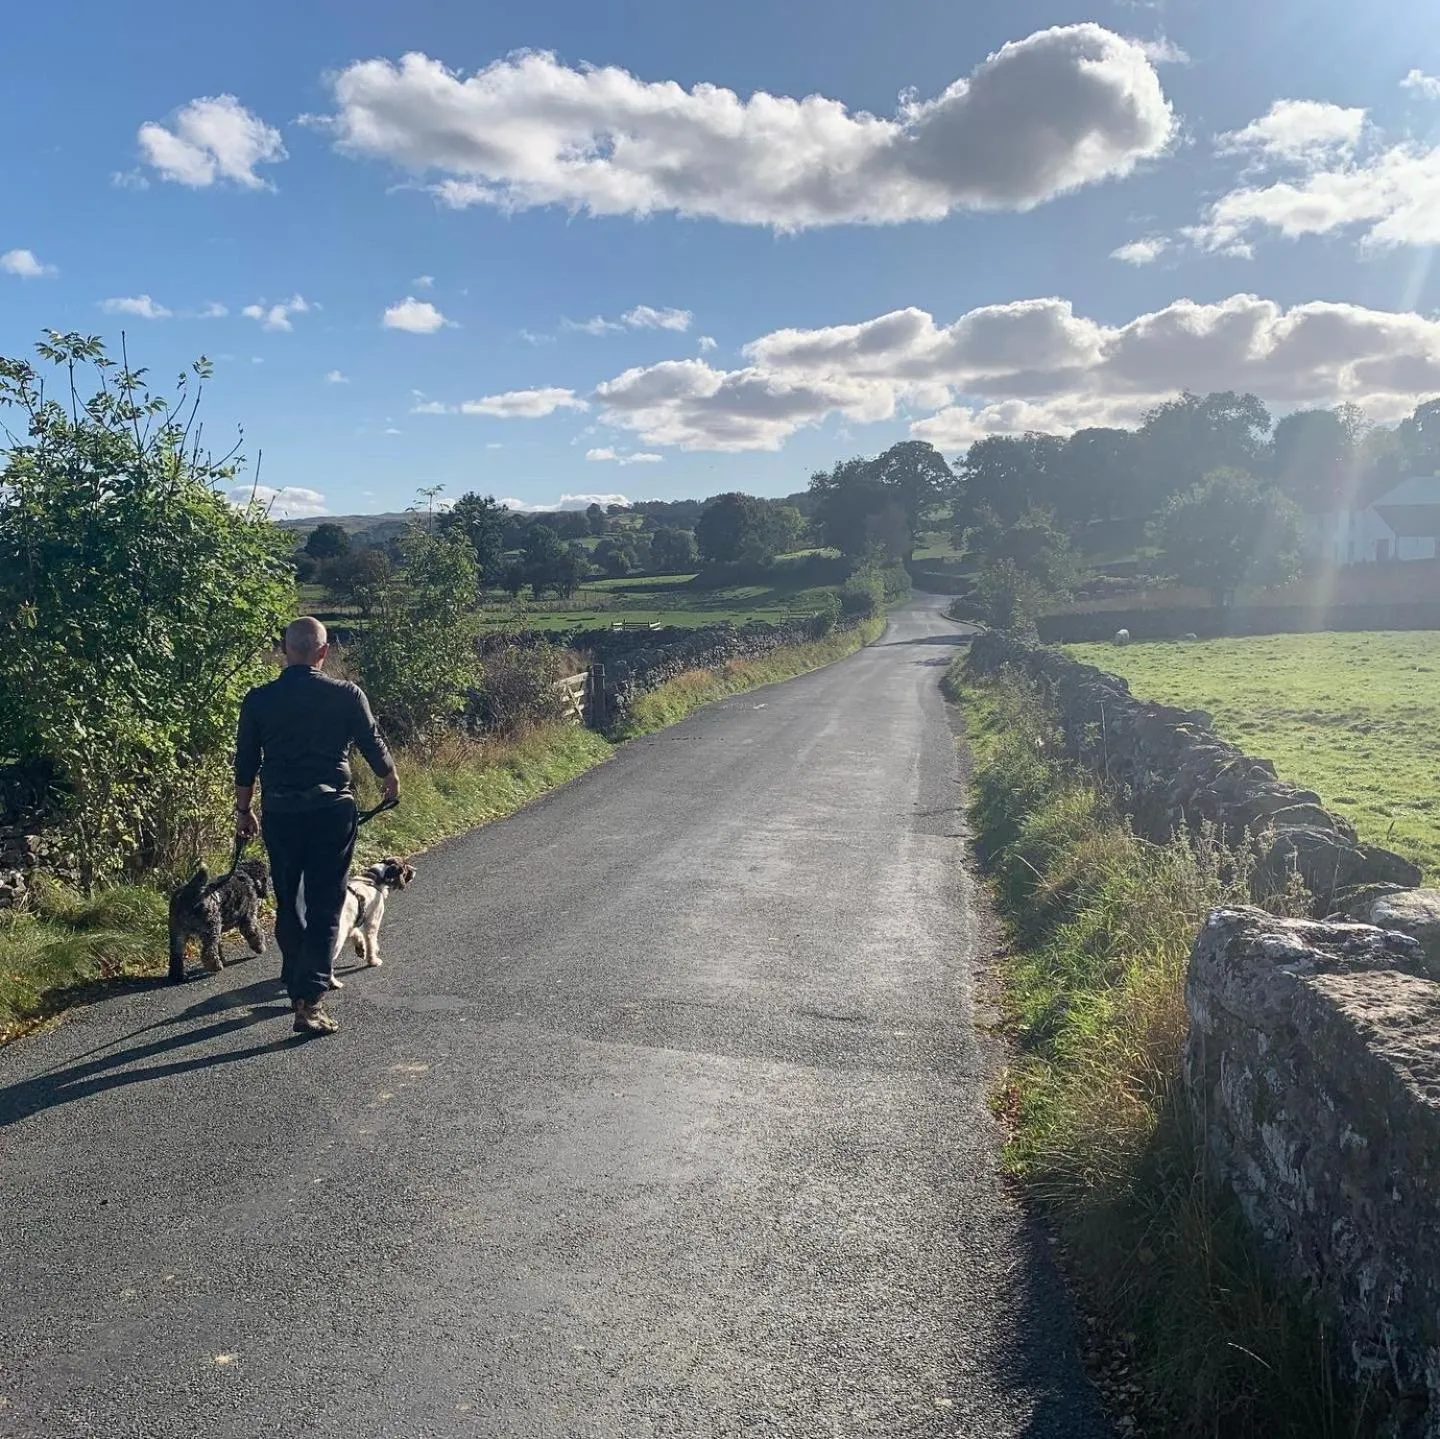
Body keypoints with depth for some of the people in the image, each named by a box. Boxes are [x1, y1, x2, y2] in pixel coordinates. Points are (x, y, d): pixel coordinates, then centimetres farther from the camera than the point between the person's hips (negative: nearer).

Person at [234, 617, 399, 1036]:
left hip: (280, 812, 2)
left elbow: (245, 763, 5)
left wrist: (243, 811, 18)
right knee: (324, 907, 1)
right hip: (331, 811, -2)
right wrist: (392, 784, 22)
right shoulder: (346, 695, -6)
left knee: (287, 904, 18)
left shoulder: (258, 700, 0)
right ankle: (309, 1002, -7)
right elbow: (374, 748, 3)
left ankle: (296, 988, 31)